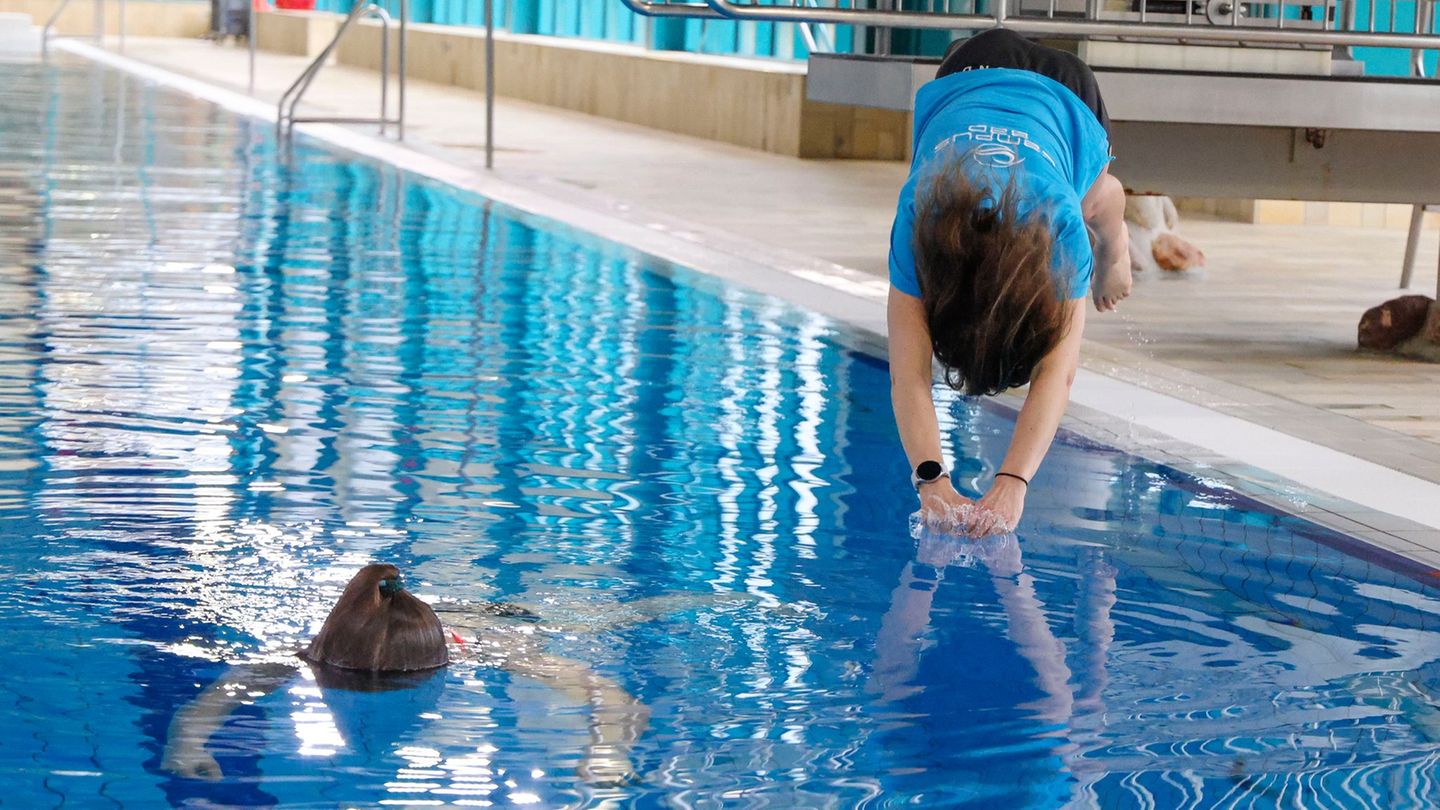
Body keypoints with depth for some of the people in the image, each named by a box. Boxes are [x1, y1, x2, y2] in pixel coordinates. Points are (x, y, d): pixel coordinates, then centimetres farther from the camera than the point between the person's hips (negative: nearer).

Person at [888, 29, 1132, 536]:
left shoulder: (1063, 226, -47)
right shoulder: (916, 221, -45)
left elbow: (1058, 374, -52)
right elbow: (908, 374, -50)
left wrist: (1012, 484, -65)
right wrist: (931, 480, -65)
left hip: (1063, 99, -1)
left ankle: (1112, 237, 57)